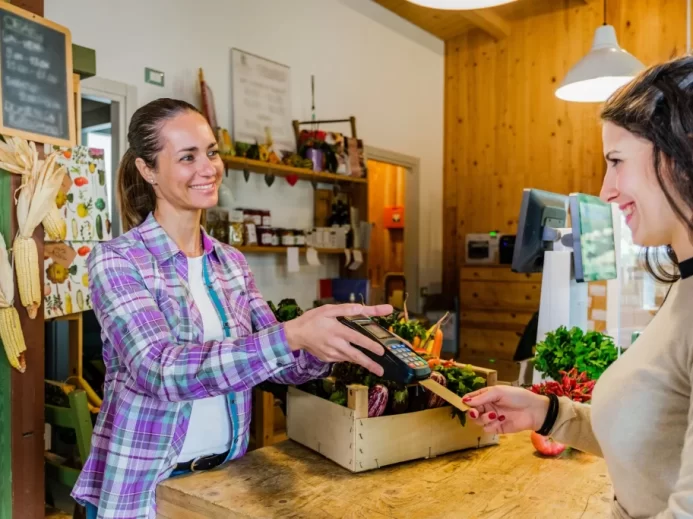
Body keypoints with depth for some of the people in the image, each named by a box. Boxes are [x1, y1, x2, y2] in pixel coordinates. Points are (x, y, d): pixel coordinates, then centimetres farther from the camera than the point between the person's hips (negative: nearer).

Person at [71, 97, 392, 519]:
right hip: (141, 485, -4)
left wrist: (336, 340, -21)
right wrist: (293, 335, -38)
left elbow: (279, 362, -1)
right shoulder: (115, 260, -14)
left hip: (225, 473, 5)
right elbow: (160, 369, -28)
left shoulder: (233, 262, 3)